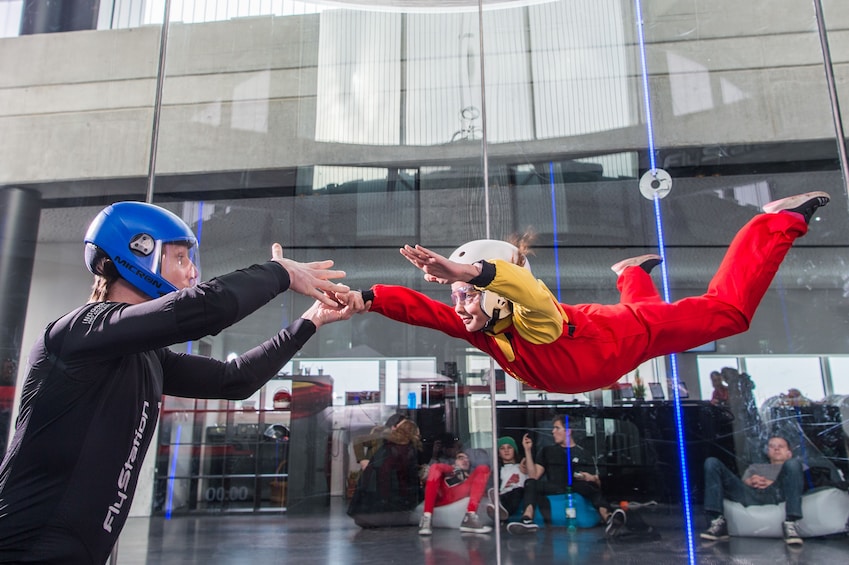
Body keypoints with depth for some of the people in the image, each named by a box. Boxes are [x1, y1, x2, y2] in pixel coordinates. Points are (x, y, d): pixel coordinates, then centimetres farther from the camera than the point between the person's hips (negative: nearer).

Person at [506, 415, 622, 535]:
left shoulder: (585, 455, 18)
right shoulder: (547, 451, 21)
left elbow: (598, 484, 13)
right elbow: (534, 476, 8)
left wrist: (592, 479, -10)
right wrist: (528, 450, 2)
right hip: (554, 491, 1)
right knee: (530, 483, -26)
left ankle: (607, 517, -57)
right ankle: (527, 519, -51)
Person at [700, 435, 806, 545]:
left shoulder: (797, 465, 38)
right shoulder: (755, 466, 43)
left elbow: (795, 483, 14)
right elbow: (743, 482, 21)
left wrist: (772, 483, -4)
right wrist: (751, 481, -4)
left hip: (776, 494, -2)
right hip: (750, 494, 2)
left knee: (793, 463, -28)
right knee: (712, 462, -16)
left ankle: (790, 524, -36)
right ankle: (717, 522, -29)